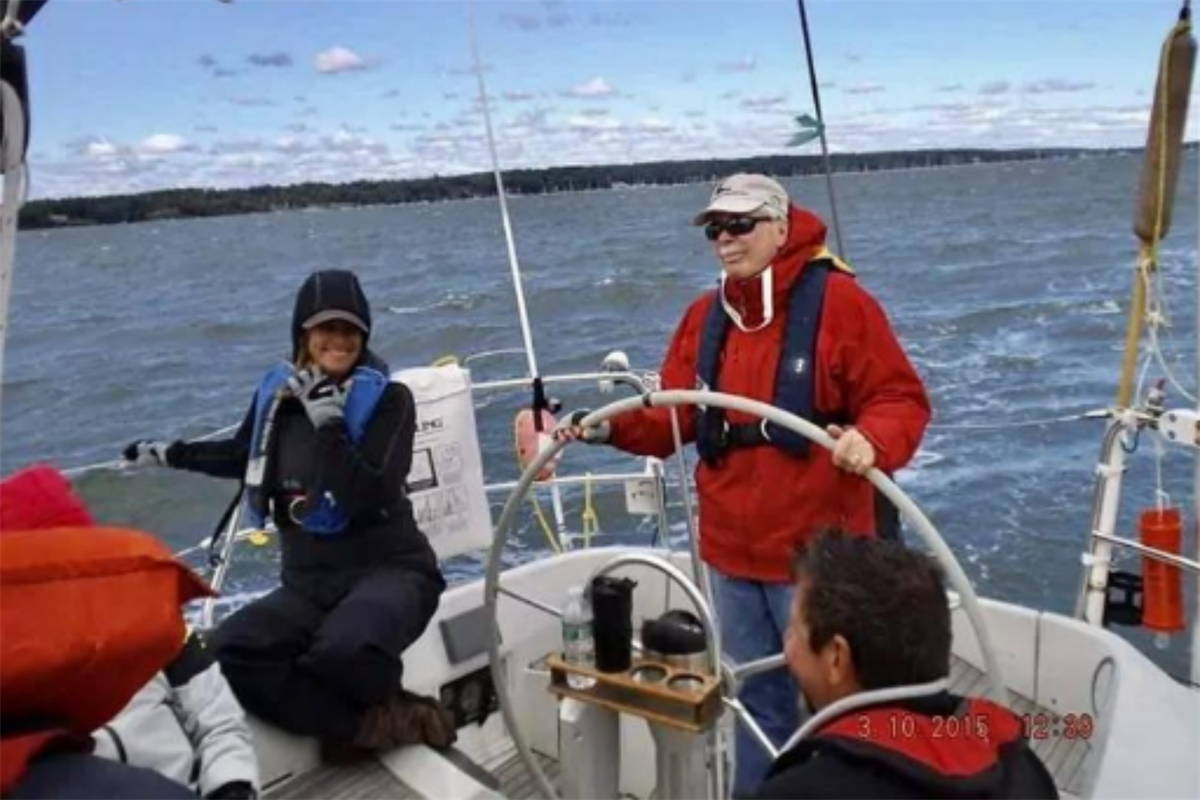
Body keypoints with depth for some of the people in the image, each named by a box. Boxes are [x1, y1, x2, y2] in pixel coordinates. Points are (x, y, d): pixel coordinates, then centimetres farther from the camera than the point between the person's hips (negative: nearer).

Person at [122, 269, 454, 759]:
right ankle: (379, 721, -11)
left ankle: (382, 702, 1)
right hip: (310, 581, 5)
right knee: (227, 654, -23)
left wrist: (327, 422, -25)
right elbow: (244, 455, 27)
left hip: (389, 570, -5)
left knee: (342, 651, -37)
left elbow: (367, 502, -21)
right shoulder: (277, 391, 5)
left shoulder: (388, 398, -8)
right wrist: (169, 455, 28)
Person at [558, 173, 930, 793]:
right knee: (758, 698, 23)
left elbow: (900, 399, -12)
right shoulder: (705, 316, 8)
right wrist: (610, 427, -11)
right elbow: (674, 418, 5)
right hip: (732, 550, 6)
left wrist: (872, 440, -33)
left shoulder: (837, 301, -10)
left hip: (815, 552, -6)